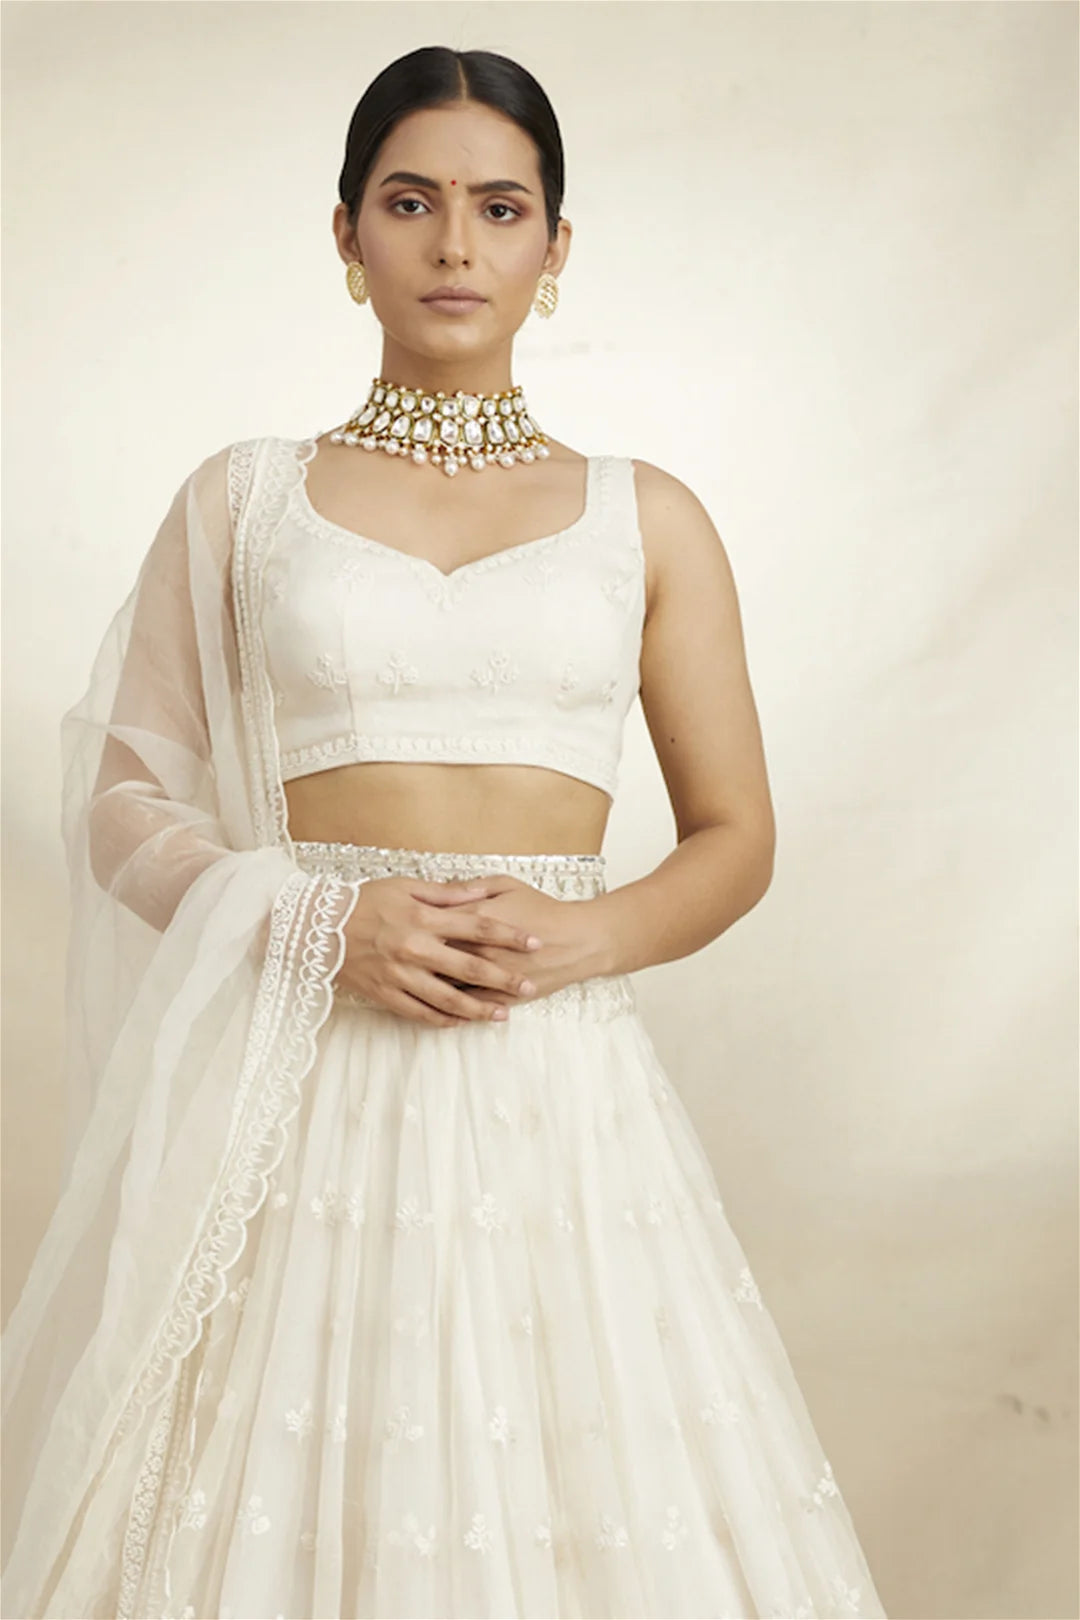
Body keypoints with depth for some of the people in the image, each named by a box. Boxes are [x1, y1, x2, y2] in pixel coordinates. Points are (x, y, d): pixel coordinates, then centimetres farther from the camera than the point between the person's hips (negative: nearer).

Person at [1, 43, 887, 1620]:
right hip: (303, 1072, 0)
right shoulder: (242, 499, 8)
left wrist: (585, 932, -11)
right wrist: (321, 919, -11)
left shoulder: (646, 518, 9)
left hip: (557, 1075, 1)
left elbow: (735, 838, 10)